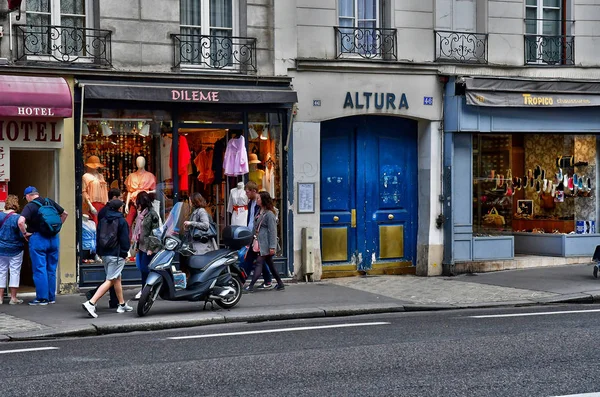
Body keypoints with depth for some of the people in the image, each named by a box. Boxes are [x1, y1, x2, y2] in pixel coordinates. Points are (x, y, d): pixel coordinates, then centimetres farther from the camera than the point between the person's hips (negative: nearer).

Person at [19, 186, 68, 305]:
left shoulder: (30, 206, -9)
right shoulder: (50, 202, 9)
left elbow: (20, 221, -24)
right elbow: (65, 214, 19)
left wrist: (25, 233, -9)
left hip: (38, 239, -5)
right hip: (53, 238, 5)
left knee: (39, 269, 0)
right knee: (51, 269, 12)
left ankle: (42, 298, 0)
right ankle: (51, 297, 17)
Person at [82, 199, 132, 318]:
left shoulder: (102, 220, 10)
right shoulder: (121, 221, -8)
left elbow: (98, 236, 13)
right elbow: (125, 239, -9)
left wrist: (100, 253, 17)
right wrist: (124, 253, 0)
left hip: (105, 254, 7)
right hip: (116, 255, -7)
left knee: (117, 279, 20)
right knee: (110, 280, -9)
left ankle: (122, 305, 28)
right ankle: (91, 303, -22)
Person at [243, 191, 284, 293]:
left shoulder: (269, 214, -13)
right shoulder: (259, 212, 14)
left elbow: (272, 231, -16)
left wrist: (272, 247, -18)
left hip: (265, 244, -9)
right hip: (259, 243, 9)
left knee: (259, 263, -12)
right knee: (270, 264, 13)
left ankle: (251, 286, -16)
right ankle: (280, 284, 21)